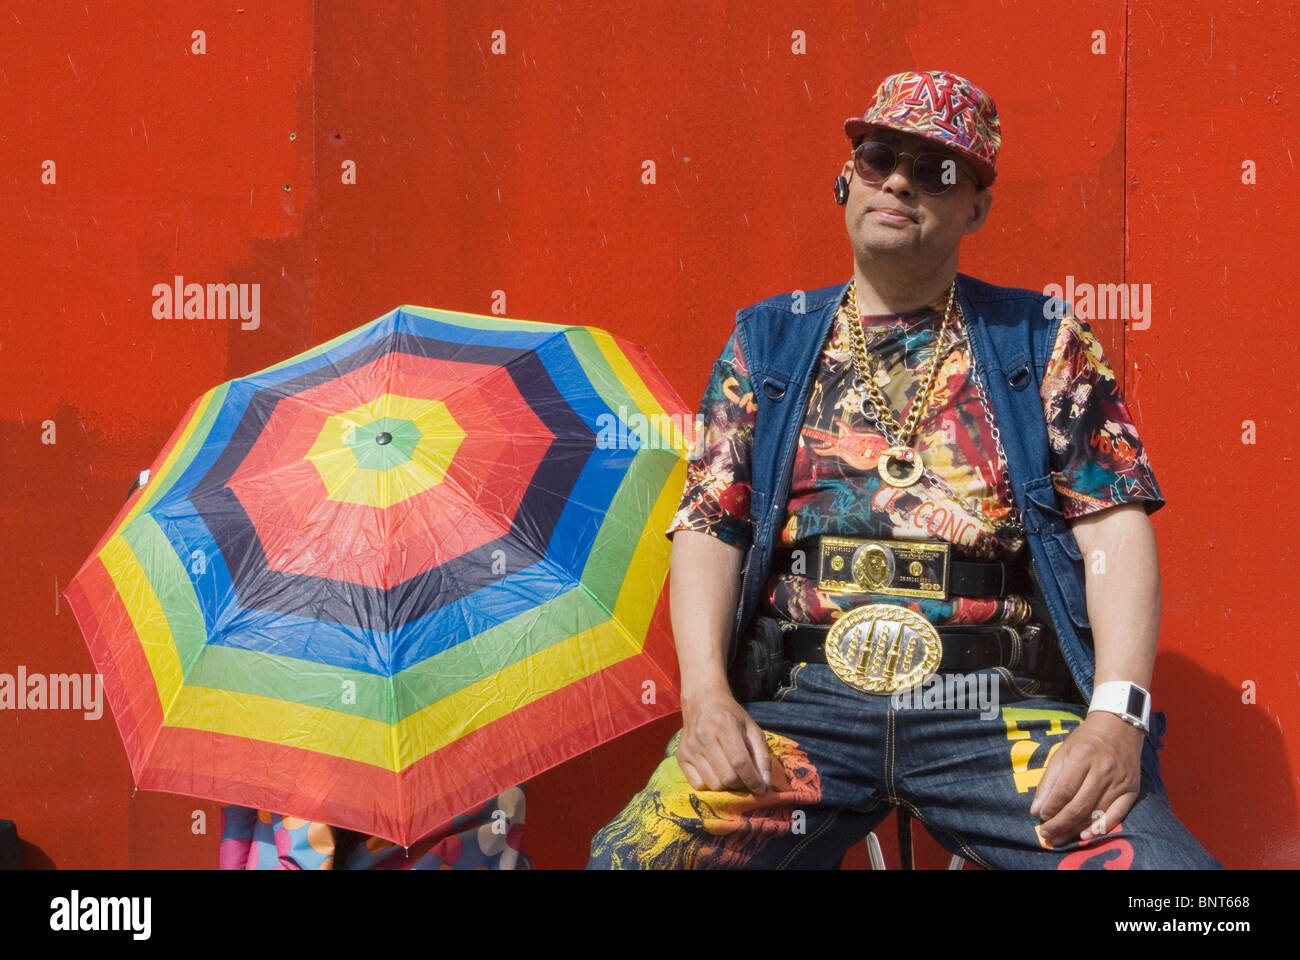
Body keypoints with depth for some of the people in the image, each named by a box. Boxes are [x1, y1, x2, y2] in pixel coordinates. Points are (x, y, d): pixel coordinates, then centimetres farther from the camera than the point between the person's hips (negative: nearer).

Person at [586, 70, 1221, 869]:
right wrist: (708, 696, -7)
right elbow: (710, 524, 10)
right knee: (631, 859, -23)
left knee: (1157, 860, -28)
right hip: (801, 701, 2)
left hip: (998, 710, -1)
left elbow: (1116, 527, 3)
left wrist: (1118, 714, -13)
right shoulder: (766, 343, 17)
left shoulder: (1043, 342, 13)